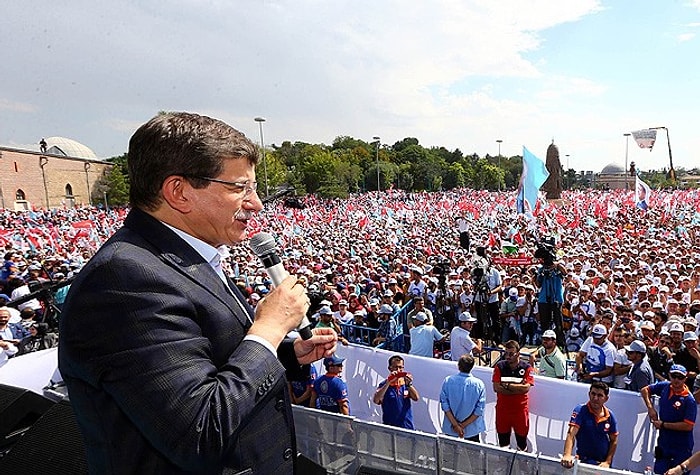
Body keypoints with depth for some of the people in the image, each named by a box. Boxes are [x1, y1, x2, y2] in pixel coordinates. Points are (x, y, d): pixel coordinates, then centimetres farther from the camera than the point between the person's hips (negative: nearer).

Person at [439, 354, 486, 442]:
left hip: (450, 428, 1)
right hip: (472, 429, -1)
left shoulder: (448, 381, -14)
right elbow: (479, 410, -14)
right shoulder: (479, 384, -15)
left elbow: (445, 406, -13)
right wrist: (463, 425, -11)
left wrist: (455, 425, -10)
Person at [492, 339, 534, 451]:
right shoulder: (500, 366, -4)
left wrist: (507, 385, -16)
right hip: (502, 408, 1)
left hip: (520, 408, -1)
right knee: (503, 439, 14)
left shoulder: (526, 368, -6)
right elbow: (496, 388, -12)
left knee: (521, 437, 10)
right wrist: (518, 388, -16)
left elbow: (526, 388, -18)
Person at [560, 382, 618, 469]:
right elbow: (571, 434, -23)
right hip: (583, 461, -5)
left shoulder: (610, 416, -2)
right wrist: (567, 455, -36)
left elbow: (613, 441, 7)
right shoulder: (580, 410, -14)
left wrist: (607, 462, -2)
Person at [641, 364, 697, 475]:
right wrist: (650, 408, -1)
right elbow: (645, 390, 12)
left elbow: (688, 426, -20)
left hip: (681, 449, -4)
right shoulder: (664, 386, -3)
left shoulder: (689, 400, -17)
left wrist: (663, 425, -14)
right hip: (663, 444, 5)